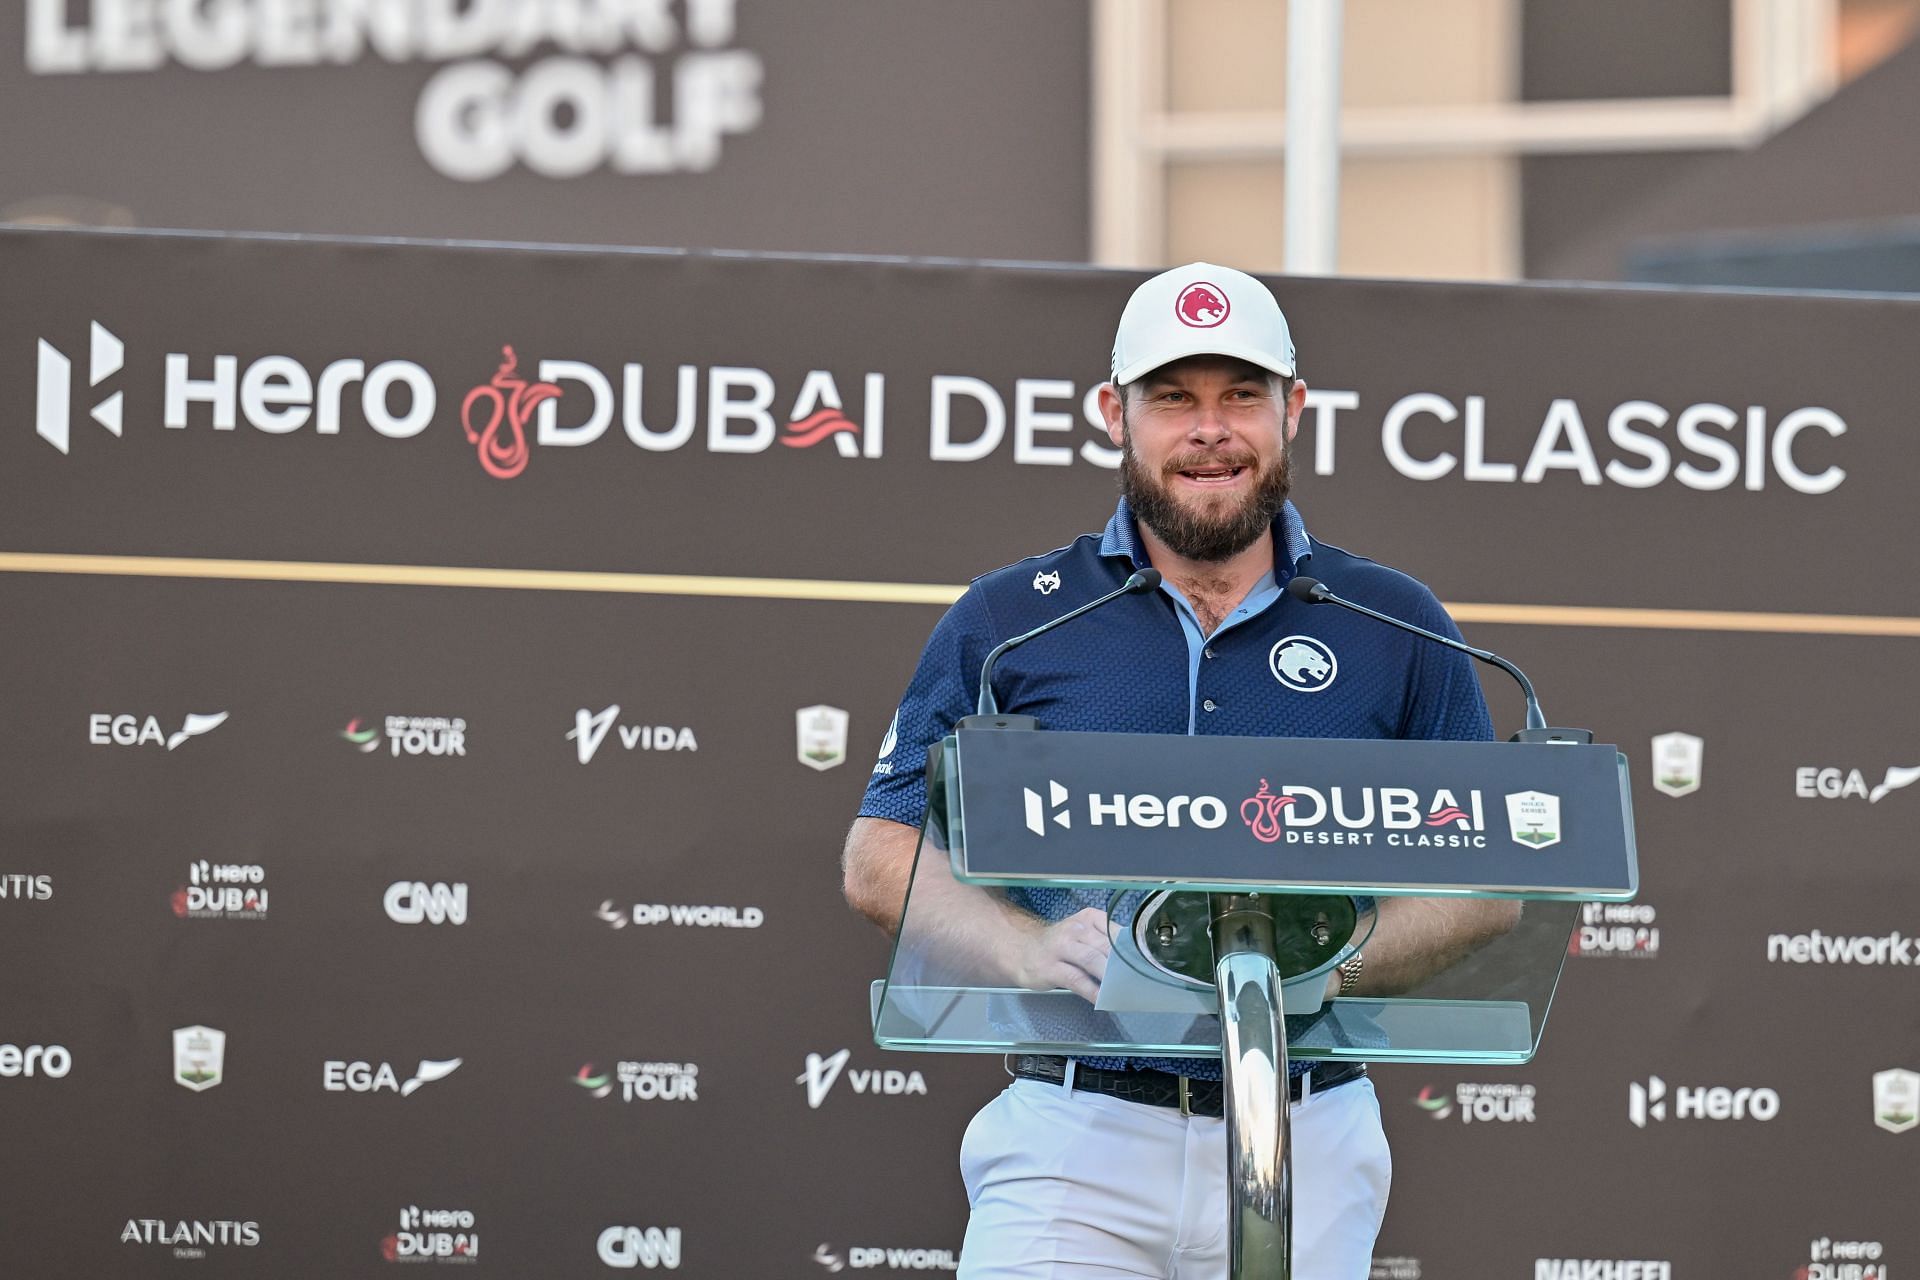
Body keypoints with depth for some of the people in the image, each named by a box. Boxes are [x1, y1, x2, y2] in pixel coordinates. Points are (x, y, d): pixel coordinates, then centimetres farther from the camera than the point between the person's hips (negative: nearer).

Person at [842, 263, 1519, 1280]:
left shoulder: (1394, 630, 10)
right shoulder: (1007, 623, 9)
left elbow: (1490, 881, 9)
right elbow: (882, 854, 8)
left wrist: (1338, 965, -11)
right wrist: (1029, 948, -12)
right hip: (1072, 1143, -1)